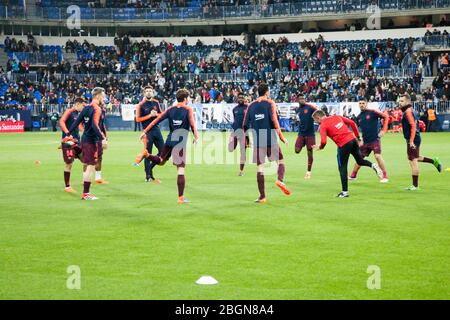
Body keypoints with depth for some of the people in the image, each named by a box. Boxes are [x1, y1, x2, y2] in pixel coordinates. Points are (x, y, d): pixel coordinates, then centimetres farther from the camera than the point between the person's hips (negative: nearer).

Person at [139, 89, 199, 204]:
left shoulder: (170, 109, 10)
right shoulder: (188, 109, -2)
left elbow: (157, 120, 6)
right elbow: (192, 124, -19)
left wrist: (145, 132, 7)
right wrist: (196, 136, -26)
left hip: (170, 140, 5)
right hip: (181, 142, -5)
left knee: (161, 161, 27)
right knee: (181, 170, -3)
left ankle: (147, 154, -2)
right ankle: (181, 198, -6)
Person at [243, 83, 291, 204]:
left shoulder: (251, 105, 10)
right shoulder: (270, 103, 0)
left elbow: (245, 125, 9)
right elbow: (274, 121, -10)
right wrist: (281, 137, -6)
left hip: (257, 141, 3)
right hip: (271, 139, -3)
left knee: (260, 167, 3)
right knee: (281, 161, 11)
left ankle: (262, 196, 0)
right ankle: (280, 179, -18)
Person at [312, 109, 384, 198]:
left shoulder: (323, 125, -1)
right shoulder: (336, 117, 17)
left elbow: (323, 141, -12)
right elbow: (352, 123, 15)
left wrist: (320, 147, 11)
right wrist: (358, 137, 19)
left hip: (343, 145, -6)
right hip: (353, 139, 6)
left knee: (342, 168, 7)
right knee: (360, 161, 24)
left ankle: (345, 192, 10)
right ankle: (373, 165, -6)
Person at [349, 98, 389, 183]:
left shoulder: (372, 112, -8)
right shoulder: (359, 117, 9)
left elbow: (386, 117, -7)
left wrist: (383, 130, -10)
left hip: (375, 139, -6)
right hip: (365, 141, 6)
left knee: (378, 156, -16)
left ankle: (385, 176, -8)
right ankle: (353, 176, 25)